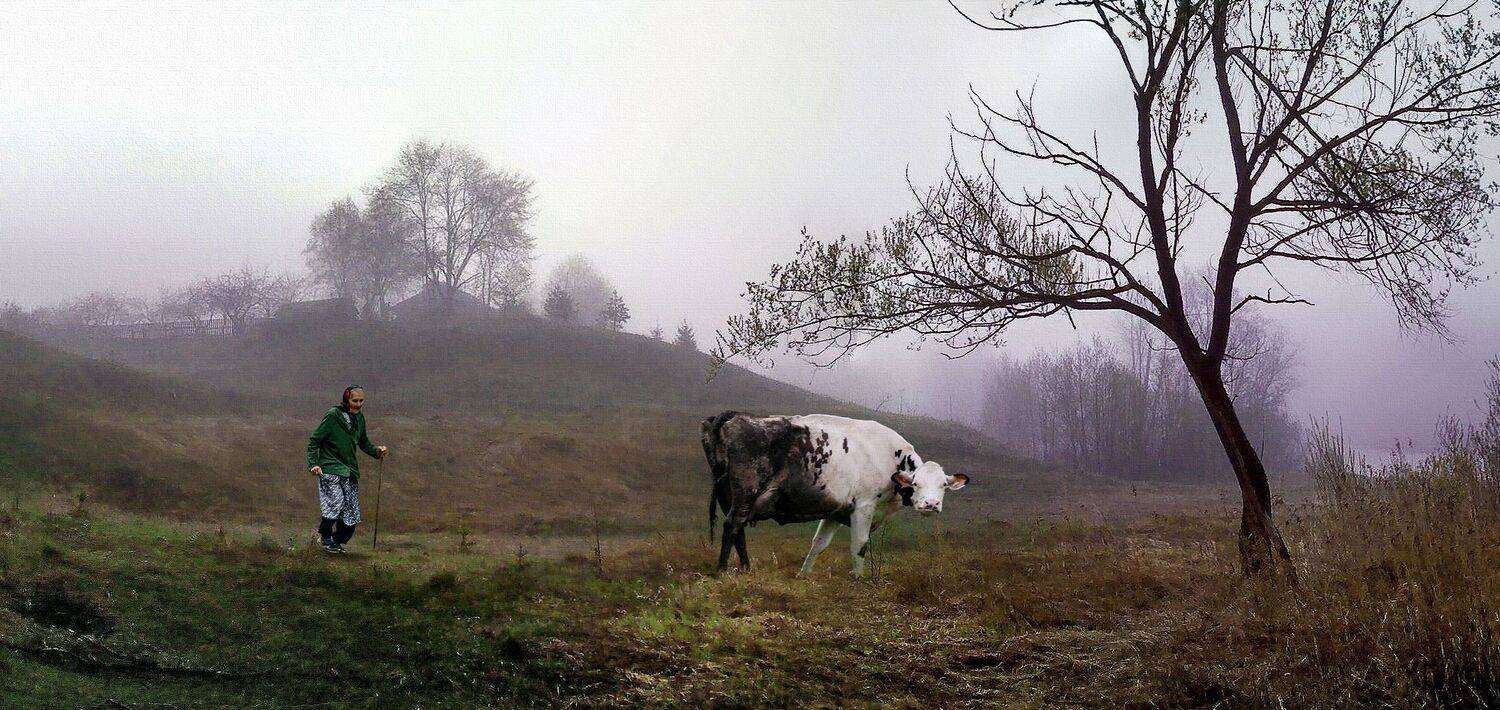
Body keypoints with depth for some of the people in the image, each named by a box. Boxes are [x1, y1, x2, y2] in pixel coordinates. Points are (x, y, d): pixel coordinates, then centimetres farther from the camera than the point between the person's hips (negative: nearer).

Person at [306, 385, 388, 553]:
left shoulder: (359, 418, 10)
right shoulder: (332, 416, -9)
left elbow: (364, 443, 24)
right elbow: (314, 440, -5)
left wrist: (377, 451, 4)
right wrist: (313, 464, -15)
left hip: (350, 470, 6)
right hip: (330, 468, -6)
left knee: (351, 514, 1)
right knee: (336, 502, -21)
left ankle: (338, 541, 21)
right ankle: (325, 536, 3)